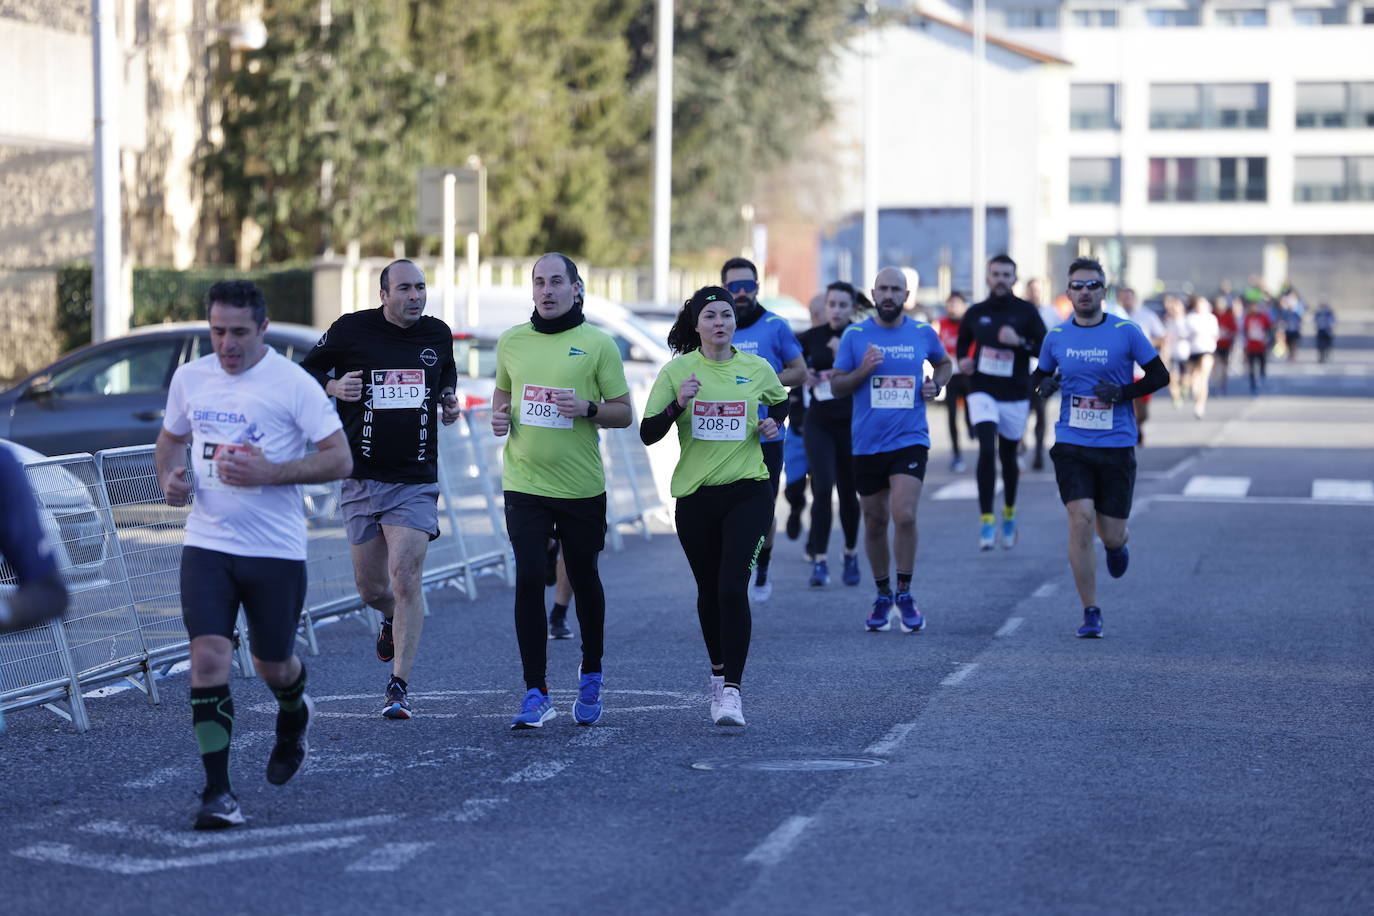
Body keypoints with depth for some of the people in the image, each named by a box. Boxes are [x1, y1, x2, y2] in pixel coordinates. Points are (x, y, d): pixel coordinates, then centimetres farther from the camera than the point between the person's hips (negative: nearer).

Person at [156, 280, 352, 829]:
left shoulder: (293, 384, -9)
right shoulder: (190, 378, 5)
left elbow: (340, 459, -10)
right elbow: (170, 438, 23)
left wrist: (270, 473, -22)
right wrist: (168, 475, 0)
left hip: (276, 551, -2)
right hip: (207, 544, 3)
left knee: (273, 665, 11)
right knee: (208, 656, -13)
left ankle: (293, 719, 49)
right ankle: (218, 793, -10)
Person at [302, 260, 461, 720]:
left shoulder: (438, 335, 7)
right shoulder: (351, 330, -3)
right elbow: (306, 371, 8)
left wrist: (448, 403, 6)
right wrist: (333, 388, -13)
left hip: (415, 480, 0)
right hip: (361, 479, 0)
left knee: (405, 578, -13)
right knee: (371, 588, 7)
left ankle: (399, 686, -8)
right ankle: (392, 618, 45)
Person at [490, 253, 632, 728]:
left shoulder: (598, 344, -3)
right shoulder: (511, 341, 7)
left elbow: (623, 413, 0)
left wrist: (586, 408, -19)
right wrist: (498, 418, 0)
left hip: (581, 487, -1)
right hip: (524, 482, 2)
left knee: (584, 580, 11)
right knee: (528, 581, -9)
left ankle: (591, 677, 33)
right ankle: (536, 694, -5)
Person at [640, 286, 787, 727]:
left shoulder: (757, 369, 3)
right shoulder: (677, 371, -1)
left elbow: (780, 402, 24)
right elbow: (647, 434, -5)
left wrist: (773, 423, 3)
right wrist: (678, 404, -22)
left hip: (748, 491, -1)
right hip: (695, 494, 1)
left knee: (733, 588, -15)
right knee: (709, 590, 12)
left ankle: (731, 690, -14)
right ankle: (718, 671, 35)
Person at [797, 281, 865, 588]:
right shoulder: (812, 337, 3)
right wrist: (803, 375, -3)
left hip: (852, 423, -1)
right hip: (819, 423, 1)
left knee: (848, 492, 9)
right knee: (822, 489, -12)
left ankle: (851, 555, 29)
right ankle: (819, 563, -12)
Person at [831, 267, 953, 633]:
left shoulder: (923, 333, 4)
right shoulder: (855, 335, 1)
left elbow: (944, 363, 24)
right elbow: (836, 386, 4)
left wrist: (936, 384, 3)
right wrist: (862, 371, -14)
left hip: (910, 439, -1)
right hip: (867, 443, 1)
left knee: (904, 515, -17)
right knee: (875, 522, 9)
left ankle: (905, 594, -1)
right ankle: (883, 596, 25)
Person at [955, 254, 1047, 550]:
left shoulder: (1025, 311, -2)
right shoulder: (975, 313, 4)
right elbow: (963, 342, 22)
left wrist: (1020, 342, -23)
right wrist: (962, 361, 1)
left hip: (1015, 395, 0)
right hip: (982, 391, 0)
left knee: (1008, 456, 11)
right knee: (987, 450, -19)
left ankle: (1009, 515, 36)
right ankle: (986, 521, -17)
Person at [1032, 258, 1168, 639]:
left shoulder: (1126, 332, -3)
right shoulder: (1056, 336, 4)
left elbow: (1160, 375, 2)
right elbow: (1040, 375, 18)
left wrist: (1123, 392, -13)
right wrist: (1044, 382, -6)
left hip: (1117, 446, -1)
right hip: (1072, 445, 1)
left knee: (1111, 535, 3)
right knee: (1081, 521, -15)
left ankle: (1117, 545, 44)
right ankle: (1091, 613, -4)